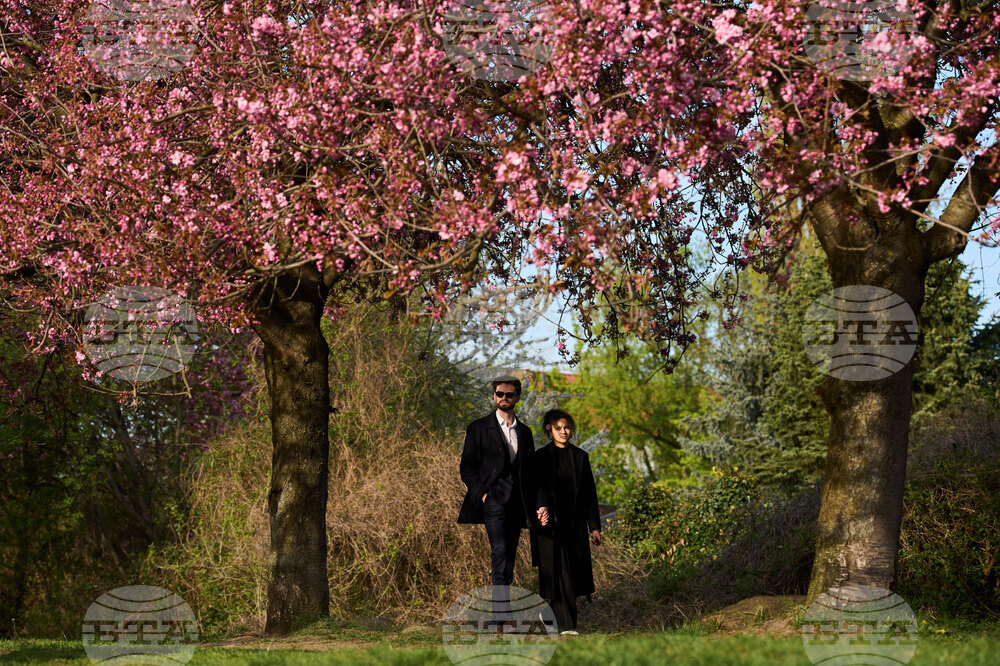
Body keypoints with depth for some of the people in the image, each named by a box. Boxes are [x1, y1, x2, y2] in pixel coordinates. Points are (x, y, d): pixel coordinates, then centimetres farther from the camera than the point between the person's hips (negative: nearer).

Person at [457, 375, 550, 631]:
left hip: (517, 503, 5)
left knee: (507, 561, 4)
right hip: (493, 501, -5)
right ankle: (504, 612, -27)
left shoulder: (525, 432, 18)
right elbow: (466, 468, 4)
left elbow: (531, 472, 19)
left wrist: (541, 504, 7)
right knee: (500, 553, -21)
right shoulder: (479, 428, 6)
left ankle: (497, 616, 10)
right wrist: (482, 493, -10)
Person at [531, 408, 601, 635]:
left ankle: (550, 611, 25)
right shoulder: (541, 457, -1)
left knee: (575, 572, 4)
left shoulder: (580, 456, 9)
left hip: (575, 523, 4)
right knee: (559, 572, -7)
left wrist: (594, 526, 6)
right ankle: (566, 625, -6)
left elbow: (590, 492, 10)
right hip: (553, 523, -4)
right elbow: (537, 489, -8)